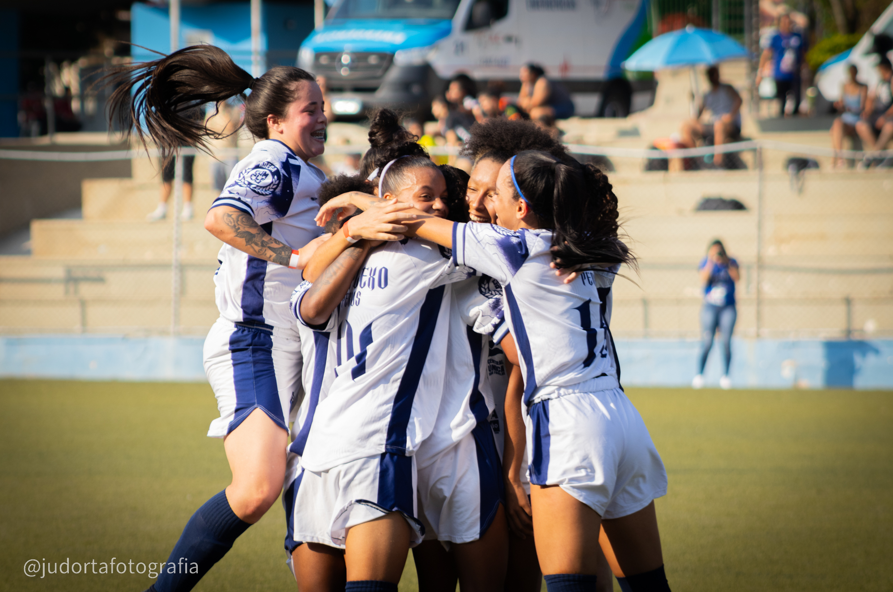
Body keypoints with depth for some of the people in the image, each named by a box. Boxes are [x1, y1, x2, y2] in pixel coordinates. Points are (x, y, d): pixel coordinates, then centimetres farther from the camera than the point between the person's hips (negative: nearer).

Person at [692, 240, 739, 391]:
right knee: (707, 343, -8)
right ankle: (699, 375, -3)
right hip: (710, 308, -1)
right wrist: (711, 262, -20)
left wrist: (727, 263, -19)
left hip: (728, 308, 1)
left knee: (726, 342, -4)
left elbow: (737, 278, -12)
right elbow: (704, 279, -14)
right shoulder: (706, 263, 2)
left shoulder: (731, 263, 5)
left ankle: (725, 377, 2)